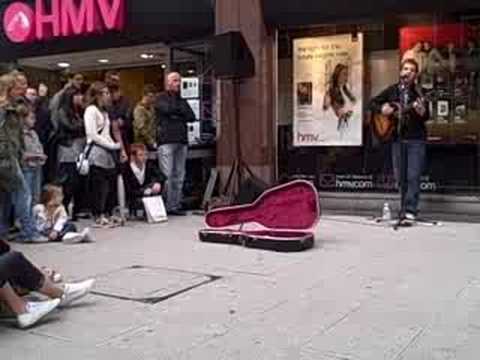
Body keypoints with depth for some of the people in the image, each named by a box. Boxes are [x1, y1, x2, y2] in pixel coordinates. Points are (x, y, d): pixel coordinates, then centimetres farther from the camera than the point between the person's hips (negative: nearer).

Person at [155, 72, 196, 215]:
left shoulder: (181, 100, 23)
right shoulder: (161, 98, 7)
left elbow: (192, 117, 10)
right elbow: (167, 109, -14)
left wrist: (176, 116, -3)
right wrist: (181, 112, 3)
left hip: (181, 141, 6)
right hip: (166, 140, -6)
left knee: (179, 176, 5)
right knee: (166, 175, -11)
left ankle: (175, 206, 9)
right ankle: (164, 206, -9)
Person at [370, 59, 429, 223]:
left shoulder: (419, 92, -1)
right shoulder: (392, 90, 8)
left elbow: (426, 117, -7)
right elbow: (372, 103, 15)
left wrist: (422, 112, -29)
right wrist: (382, 108, -4)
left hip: (416, 139, -3)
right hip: (397, 138, 3)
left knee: (413, 176, -8)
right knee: (399, 177, 7)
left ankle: (410, 210, -5)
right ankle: (403, 208, 18)